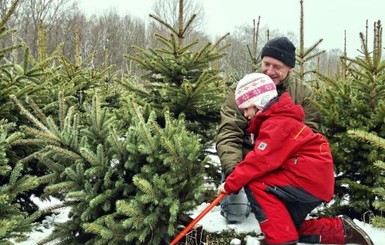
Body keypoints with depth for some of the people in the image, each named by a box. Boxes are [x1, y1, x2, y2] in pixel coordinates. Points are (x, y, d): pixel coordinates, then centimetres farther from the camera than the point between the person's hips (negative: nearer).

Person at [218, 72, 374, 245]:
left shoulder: (277, 124, -15)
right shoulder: (276, 120, 18)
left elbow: (261, 161, -23)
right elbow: (261, 158, 14)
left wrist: (231, 183, -16)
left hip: (310, 179, -11)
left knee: (254, 185, -17)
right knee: (287, 227, 19)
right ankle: (341, 231, 19)